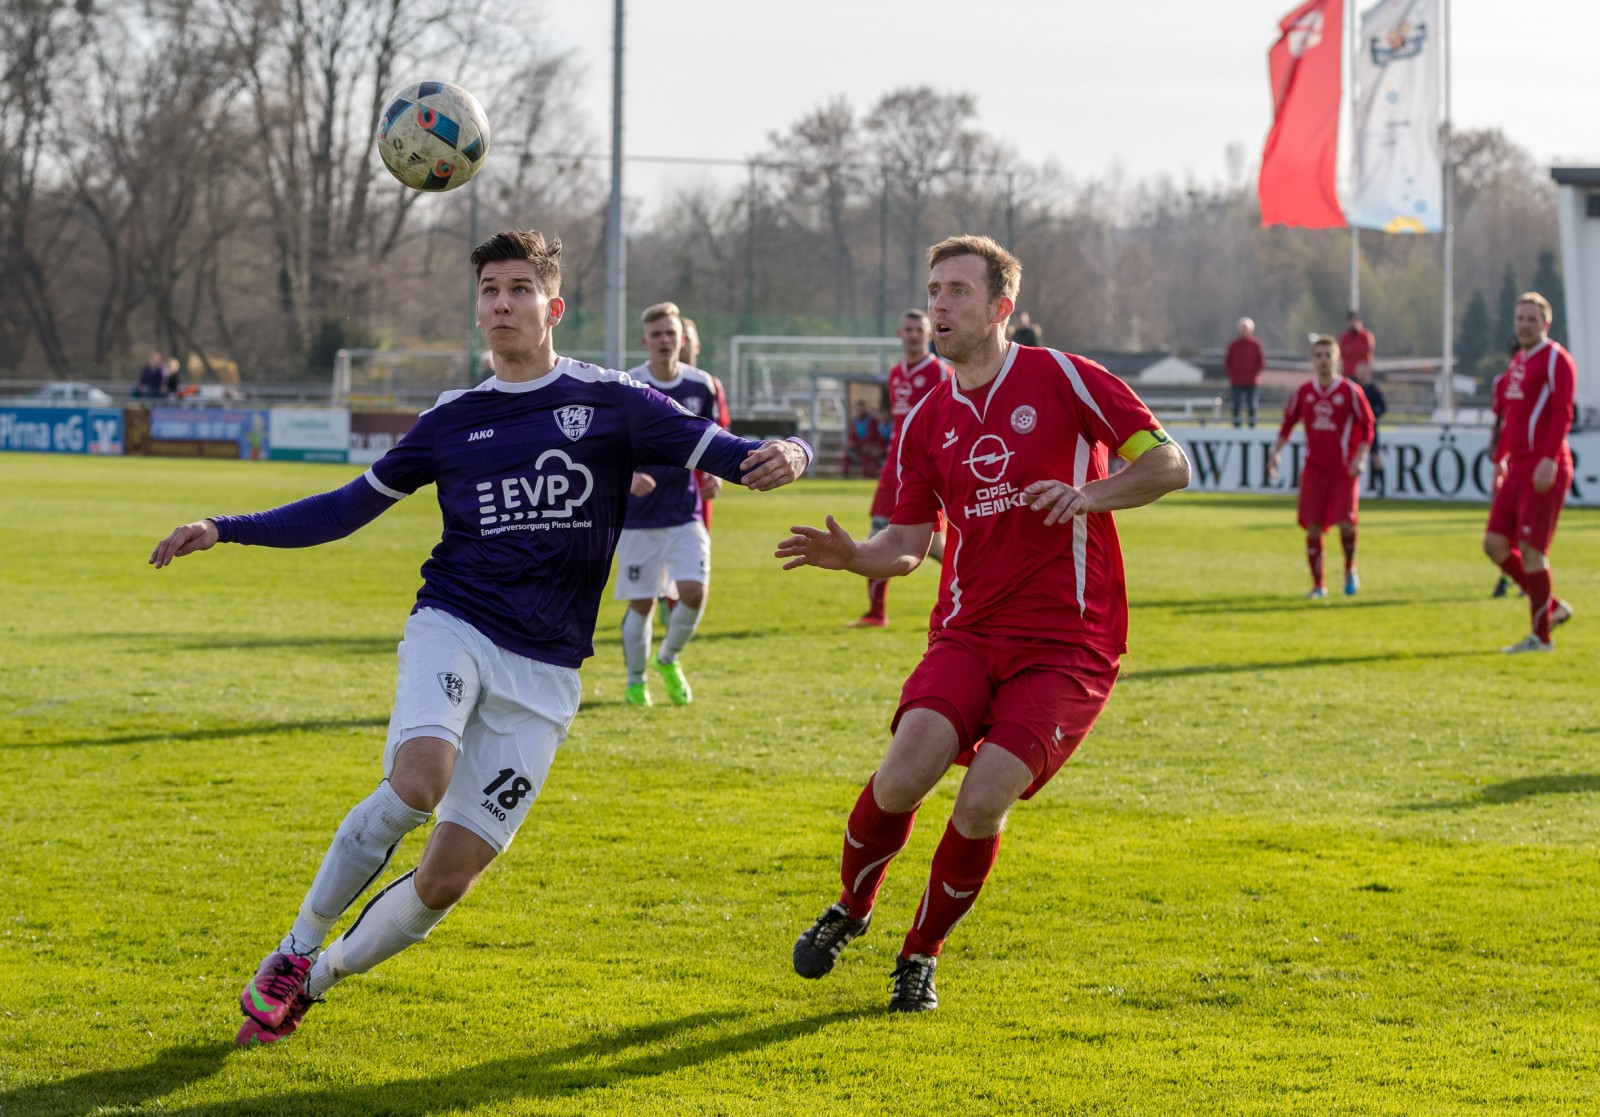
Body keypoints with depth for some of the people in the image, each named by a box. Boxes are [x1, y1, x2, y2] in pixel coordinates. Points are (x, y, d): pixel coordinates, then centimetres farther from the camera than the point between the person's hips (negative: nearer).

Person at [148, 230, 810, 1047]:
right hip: (452, 627, 0)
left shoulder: (612, 404, 4)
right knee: (416, 781, -31)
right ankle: (296, 949, -13)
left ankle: (315, 978, 18)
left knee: (447, 879, -6)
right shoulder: (453, 419, 11)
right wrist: (228, 530, 14)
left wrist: (782, 454, -25)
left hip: (542, 672, 0)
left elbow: (724, 453, -1)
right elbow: (352, 504, 20)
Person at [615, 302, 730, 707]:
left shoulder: (703, 387, 0)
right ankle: (635, 680, 23)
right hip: (637, 515, -2)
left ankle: (669, 659, 16)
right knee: (641, 602, 3)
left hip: (685, 513, 2)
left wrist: (713, 475, -4)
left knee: (694, 593, -12)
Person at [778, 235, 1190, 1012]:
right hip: (967, 633, 3)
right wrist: (851, 556, -8)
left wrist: (1087, 495, -21)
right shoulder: (926, 422, 11)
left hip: (1067, 647, -3)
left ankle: (921, 955, 7)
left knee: (981, 804, -18)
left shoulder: (1062, 380, -4)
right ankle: (850, 910, 11)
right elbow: (908, 544, 13)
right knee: (902, 778, -19)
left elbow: (1169, 464, -5)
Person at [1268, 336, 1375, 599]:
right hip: (1314, 470, 3)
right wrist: (1275, 453, 4)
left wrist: (1359, 458, -11)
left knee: (1345, 522, -16)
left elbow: (1366, 427, 1)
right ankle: (1318, 585, 12)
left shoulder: (1350, 391, -3)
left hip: (1344, 471, -3)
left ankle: (1350, 569, 13)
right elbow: (1287, 424, 16)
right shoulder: (1303, 393, 6)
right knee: (1313, 527, -1)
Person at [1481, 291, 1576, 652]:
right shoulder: (1518, 362, 18)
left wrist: (1549, 459, -26)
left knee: (1531, 550, -8)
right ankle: (1553, 607, 18)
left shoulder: (1556, 359, -8)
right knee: (1495, 544, 4)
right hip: (1518, 468, 9)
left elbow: (1562, 414, -17)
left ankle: (1540, 636, 1)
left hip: (1545, 470, -9)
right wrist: (1500, 460, 24)